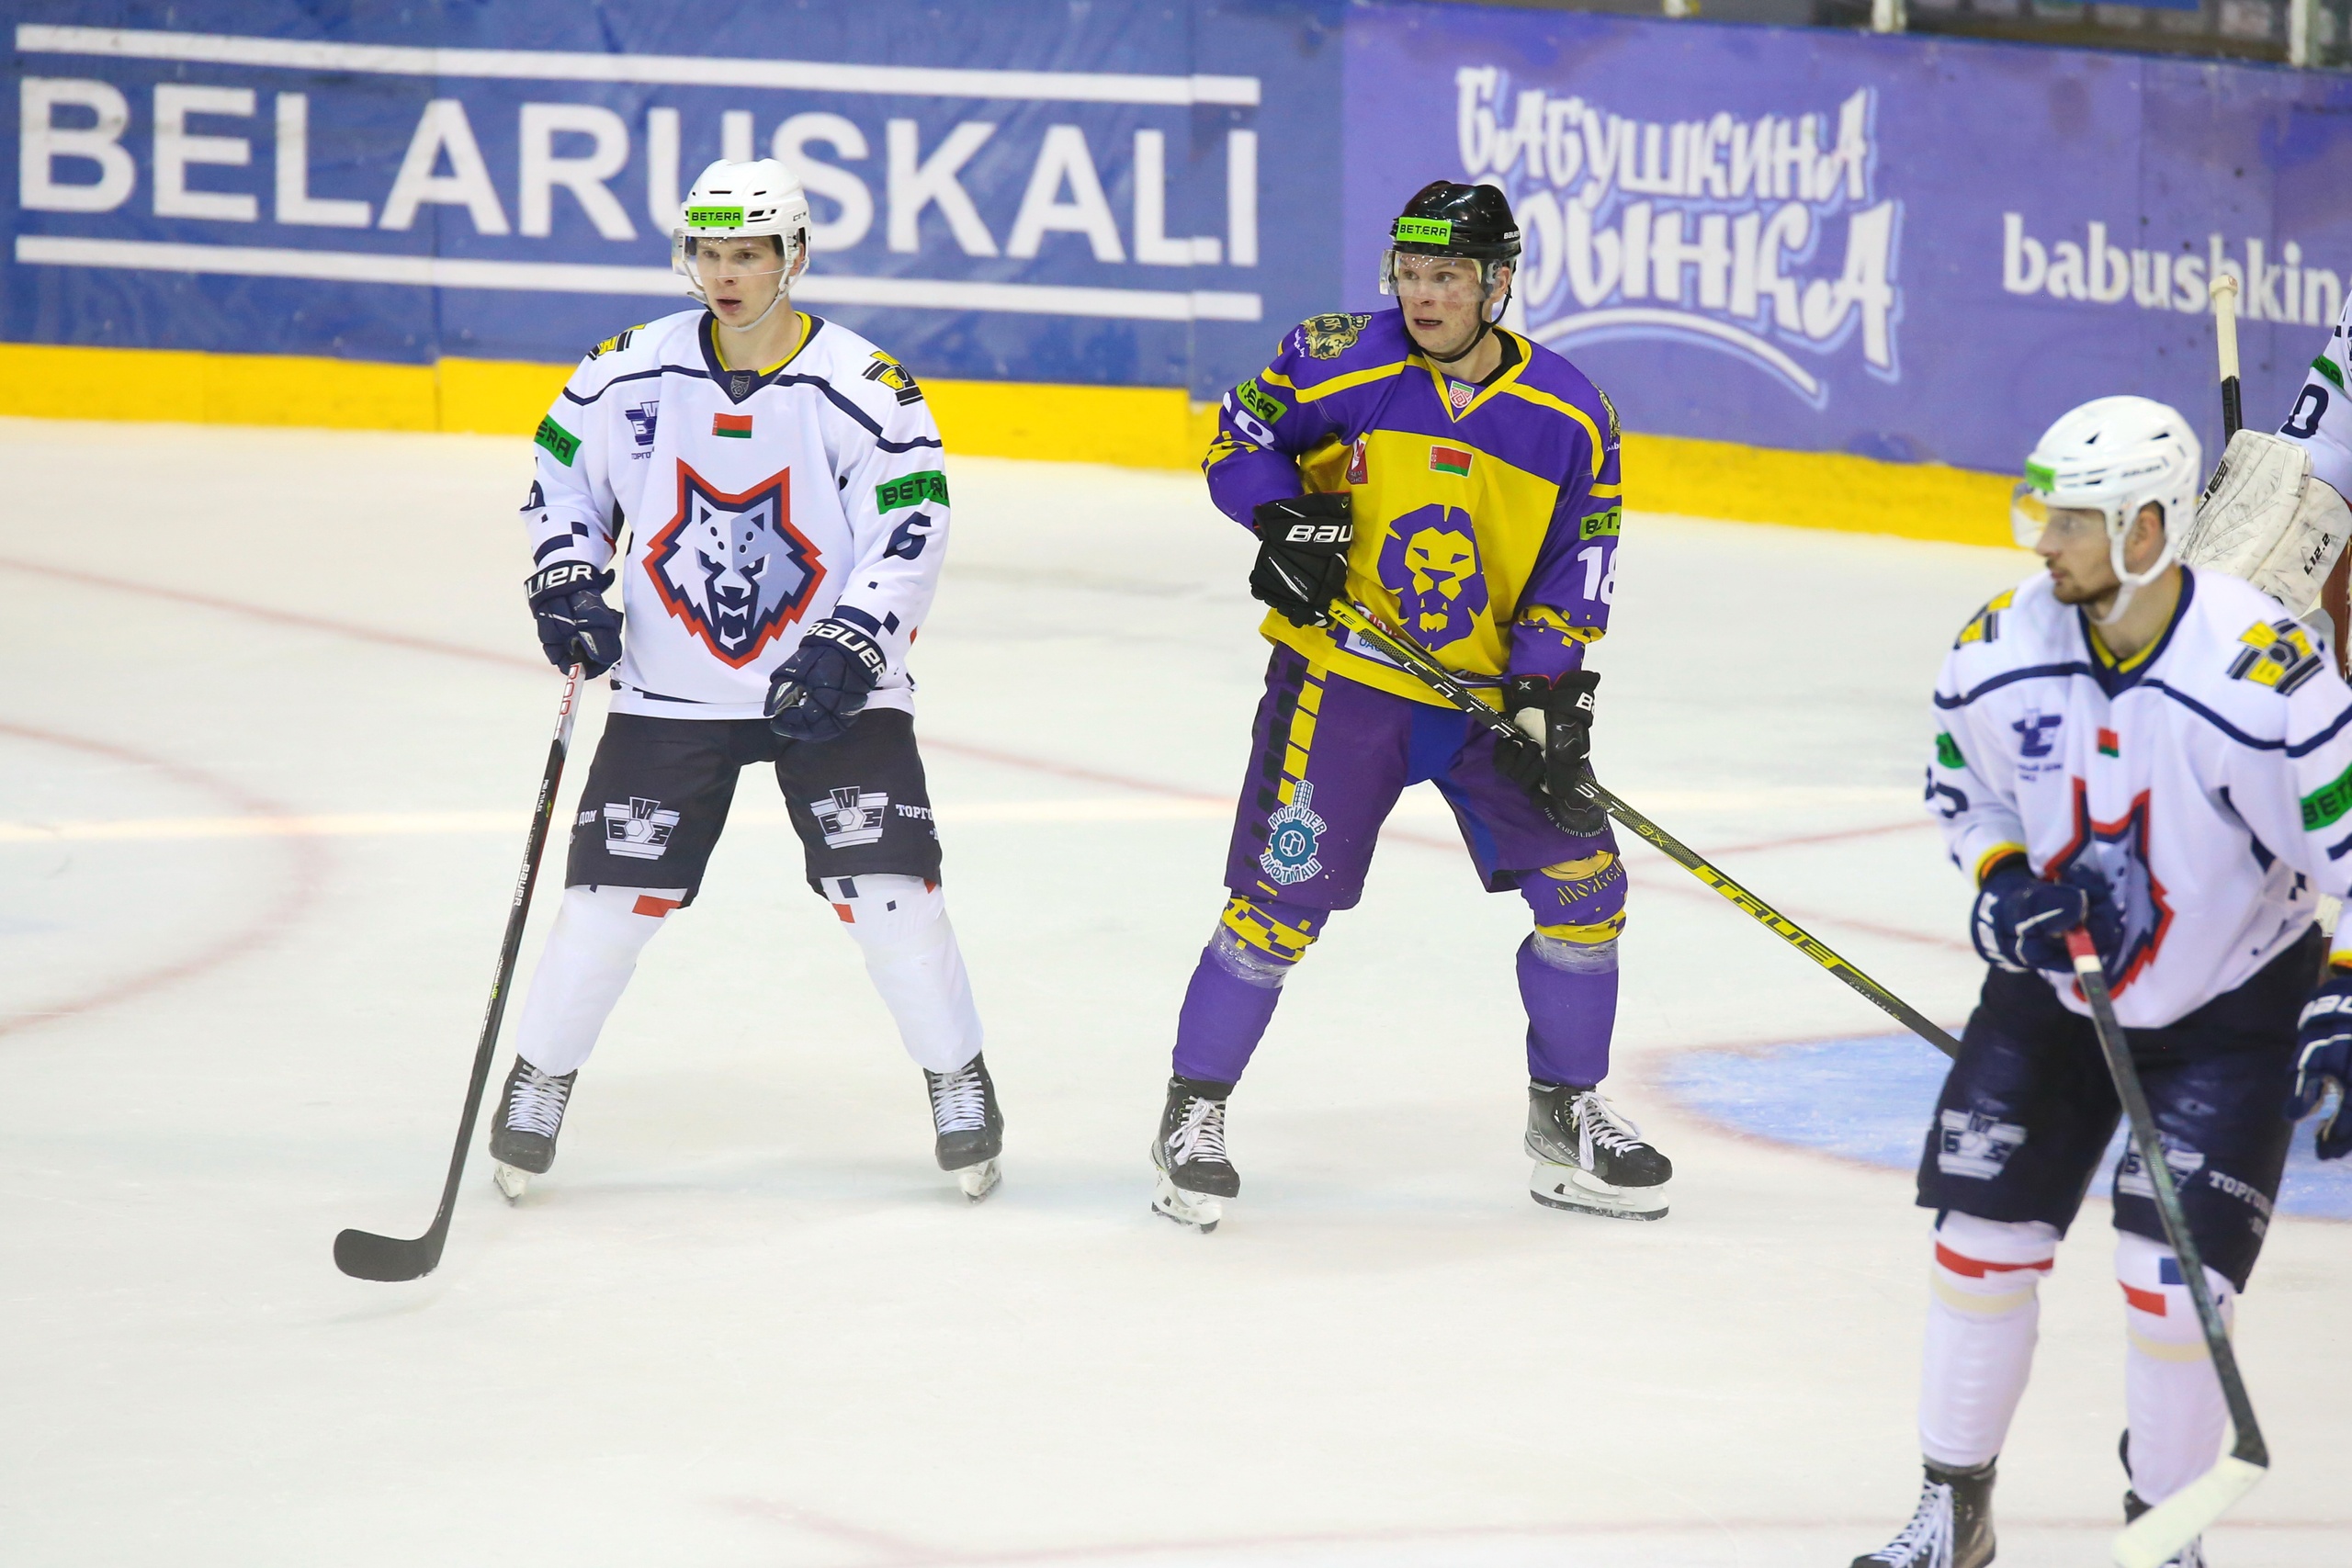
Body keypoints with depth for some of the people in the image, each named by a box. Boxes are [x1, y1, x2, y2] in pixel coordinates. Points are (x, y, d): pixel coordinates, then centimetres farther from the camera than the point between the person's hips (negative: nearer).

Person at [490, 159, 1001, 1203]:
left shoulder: (867, 391, -12)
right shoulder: (630, 374, -4)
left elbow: (908, 538, -11)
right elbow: (562, 477, 12)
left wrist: (848, 650, -22)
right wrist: (567, 580, -3)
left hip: (829, 686, -2)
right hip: (670, 690, 2)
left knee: (887, 889, -8)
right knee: (613, 896, -2)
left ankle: (958, 1080, 10)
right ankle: (537, 1081, 15)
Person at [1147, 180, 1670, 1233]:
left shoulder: (1570, 417, -4)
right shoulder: (1344, 365, -9)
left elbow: (1576, 568, -1)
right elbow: (1239, 441, 2)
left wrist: (1548, 692, -13)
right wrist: (1286, 521, -17)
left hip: (1491, 687, 3)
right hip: (1343, 671, -3)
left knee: (1583, 884, 0)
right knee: (1282, 894, -10)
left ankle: (1566, 1115, 18)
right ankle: (1194, 1114, 5)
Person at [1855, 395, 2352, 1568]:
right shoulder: (2001, 648, -14)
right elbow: (1963, 786, 5)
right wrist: (2002, 883, -13)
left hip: (2231, 1001, -4)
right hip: (2054, 981, 4)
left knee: (2172, 1278, -10)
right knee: (1982, 1238, 2)